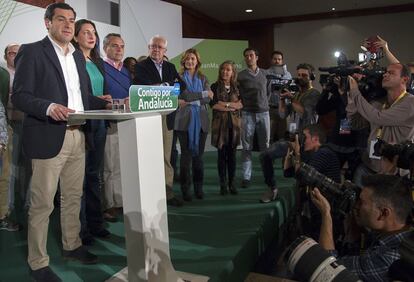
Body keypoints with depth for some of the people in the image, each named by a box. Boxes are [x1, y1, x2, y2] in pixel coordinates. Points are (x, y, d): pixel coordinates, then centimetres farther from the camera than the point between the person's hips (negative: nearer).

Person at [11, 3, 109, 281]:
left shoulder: (78, 55, 16)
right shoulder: (32, 51, -4)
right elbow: (19, 96, -10)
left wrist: (108, 104, 2)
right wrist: (49, 107, -27)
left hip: (77, 136, 7)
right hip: (49, 138, -6)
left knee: (73, 197, 17)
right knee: (42, 204, 2)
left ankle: (72, 245, 34)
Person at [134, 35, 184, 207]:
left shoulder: (170, 67, 18)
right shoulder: (141, 66, 2)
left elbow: (181, 85, 7)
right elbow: (145, 87, -13)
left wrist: (164, 85, -8)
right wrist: (170, 86, -8)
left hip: (167, 116, 5)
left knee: (166, 156, 7)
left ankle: (167, 192, 14)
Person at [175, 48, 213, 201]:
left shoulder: (203, 78, 13)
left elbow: (208, 98, 2)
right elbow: (183, 94, -12)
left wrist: (190, 101, -9)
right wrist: (203, 94, -8)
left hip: (201, 120, 3)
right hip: (185, 120, -3)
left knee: (198, 154, 6)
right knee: (186, 154, -2)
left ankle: (199, 187, 16)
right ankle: (185, 188, 7)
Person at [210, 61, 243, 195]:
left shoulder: (237, 87, 12)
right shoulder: (215, 87, 4)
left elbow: (241, 104, 0)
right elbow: (213, 104, -8)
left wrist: (225, 104, -10)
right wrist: (232, 106, -9)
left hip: (234, 123, 2)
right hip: (220, 123, -2)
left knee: (232, 154, 4)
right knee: (222, 153, -1)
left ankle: (231, 183, 13)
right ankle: (223, 184, 8)